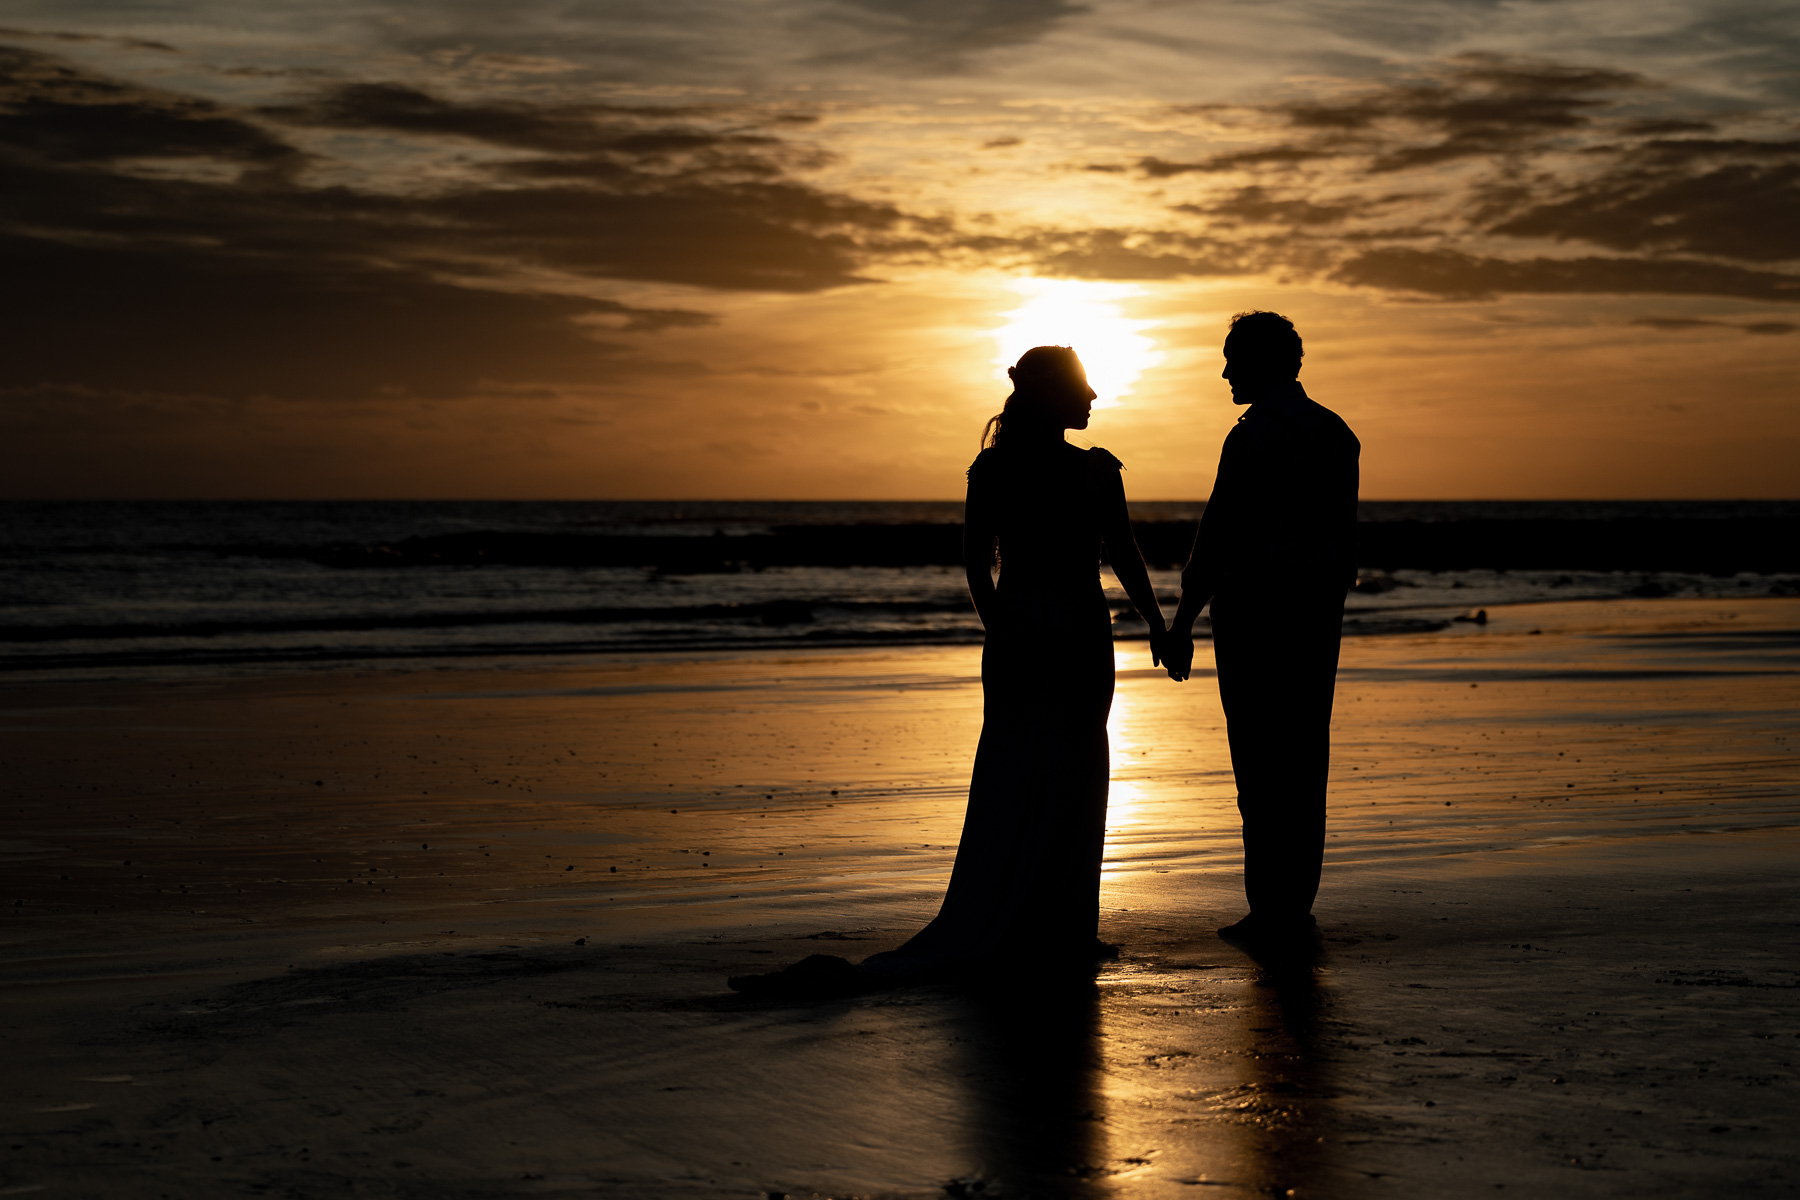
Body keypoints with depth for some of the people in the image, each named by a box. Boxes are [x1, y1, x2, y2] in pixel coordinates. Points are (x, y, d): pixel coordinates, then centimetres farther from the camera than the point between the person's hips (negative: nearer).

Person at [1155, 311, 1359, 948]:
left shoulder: (1255, 437, -13)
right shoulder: (1336, 431, 13)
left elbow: (1218, 536, -15)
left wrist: (1182, 622, -11)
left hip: (1255, 612, -8)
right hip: (1318, 613, 8)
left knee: (1261, 760, -5)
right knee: (1306, 756, 10)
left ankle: (1271, 910, -4)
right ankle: (1297, 906, 14)